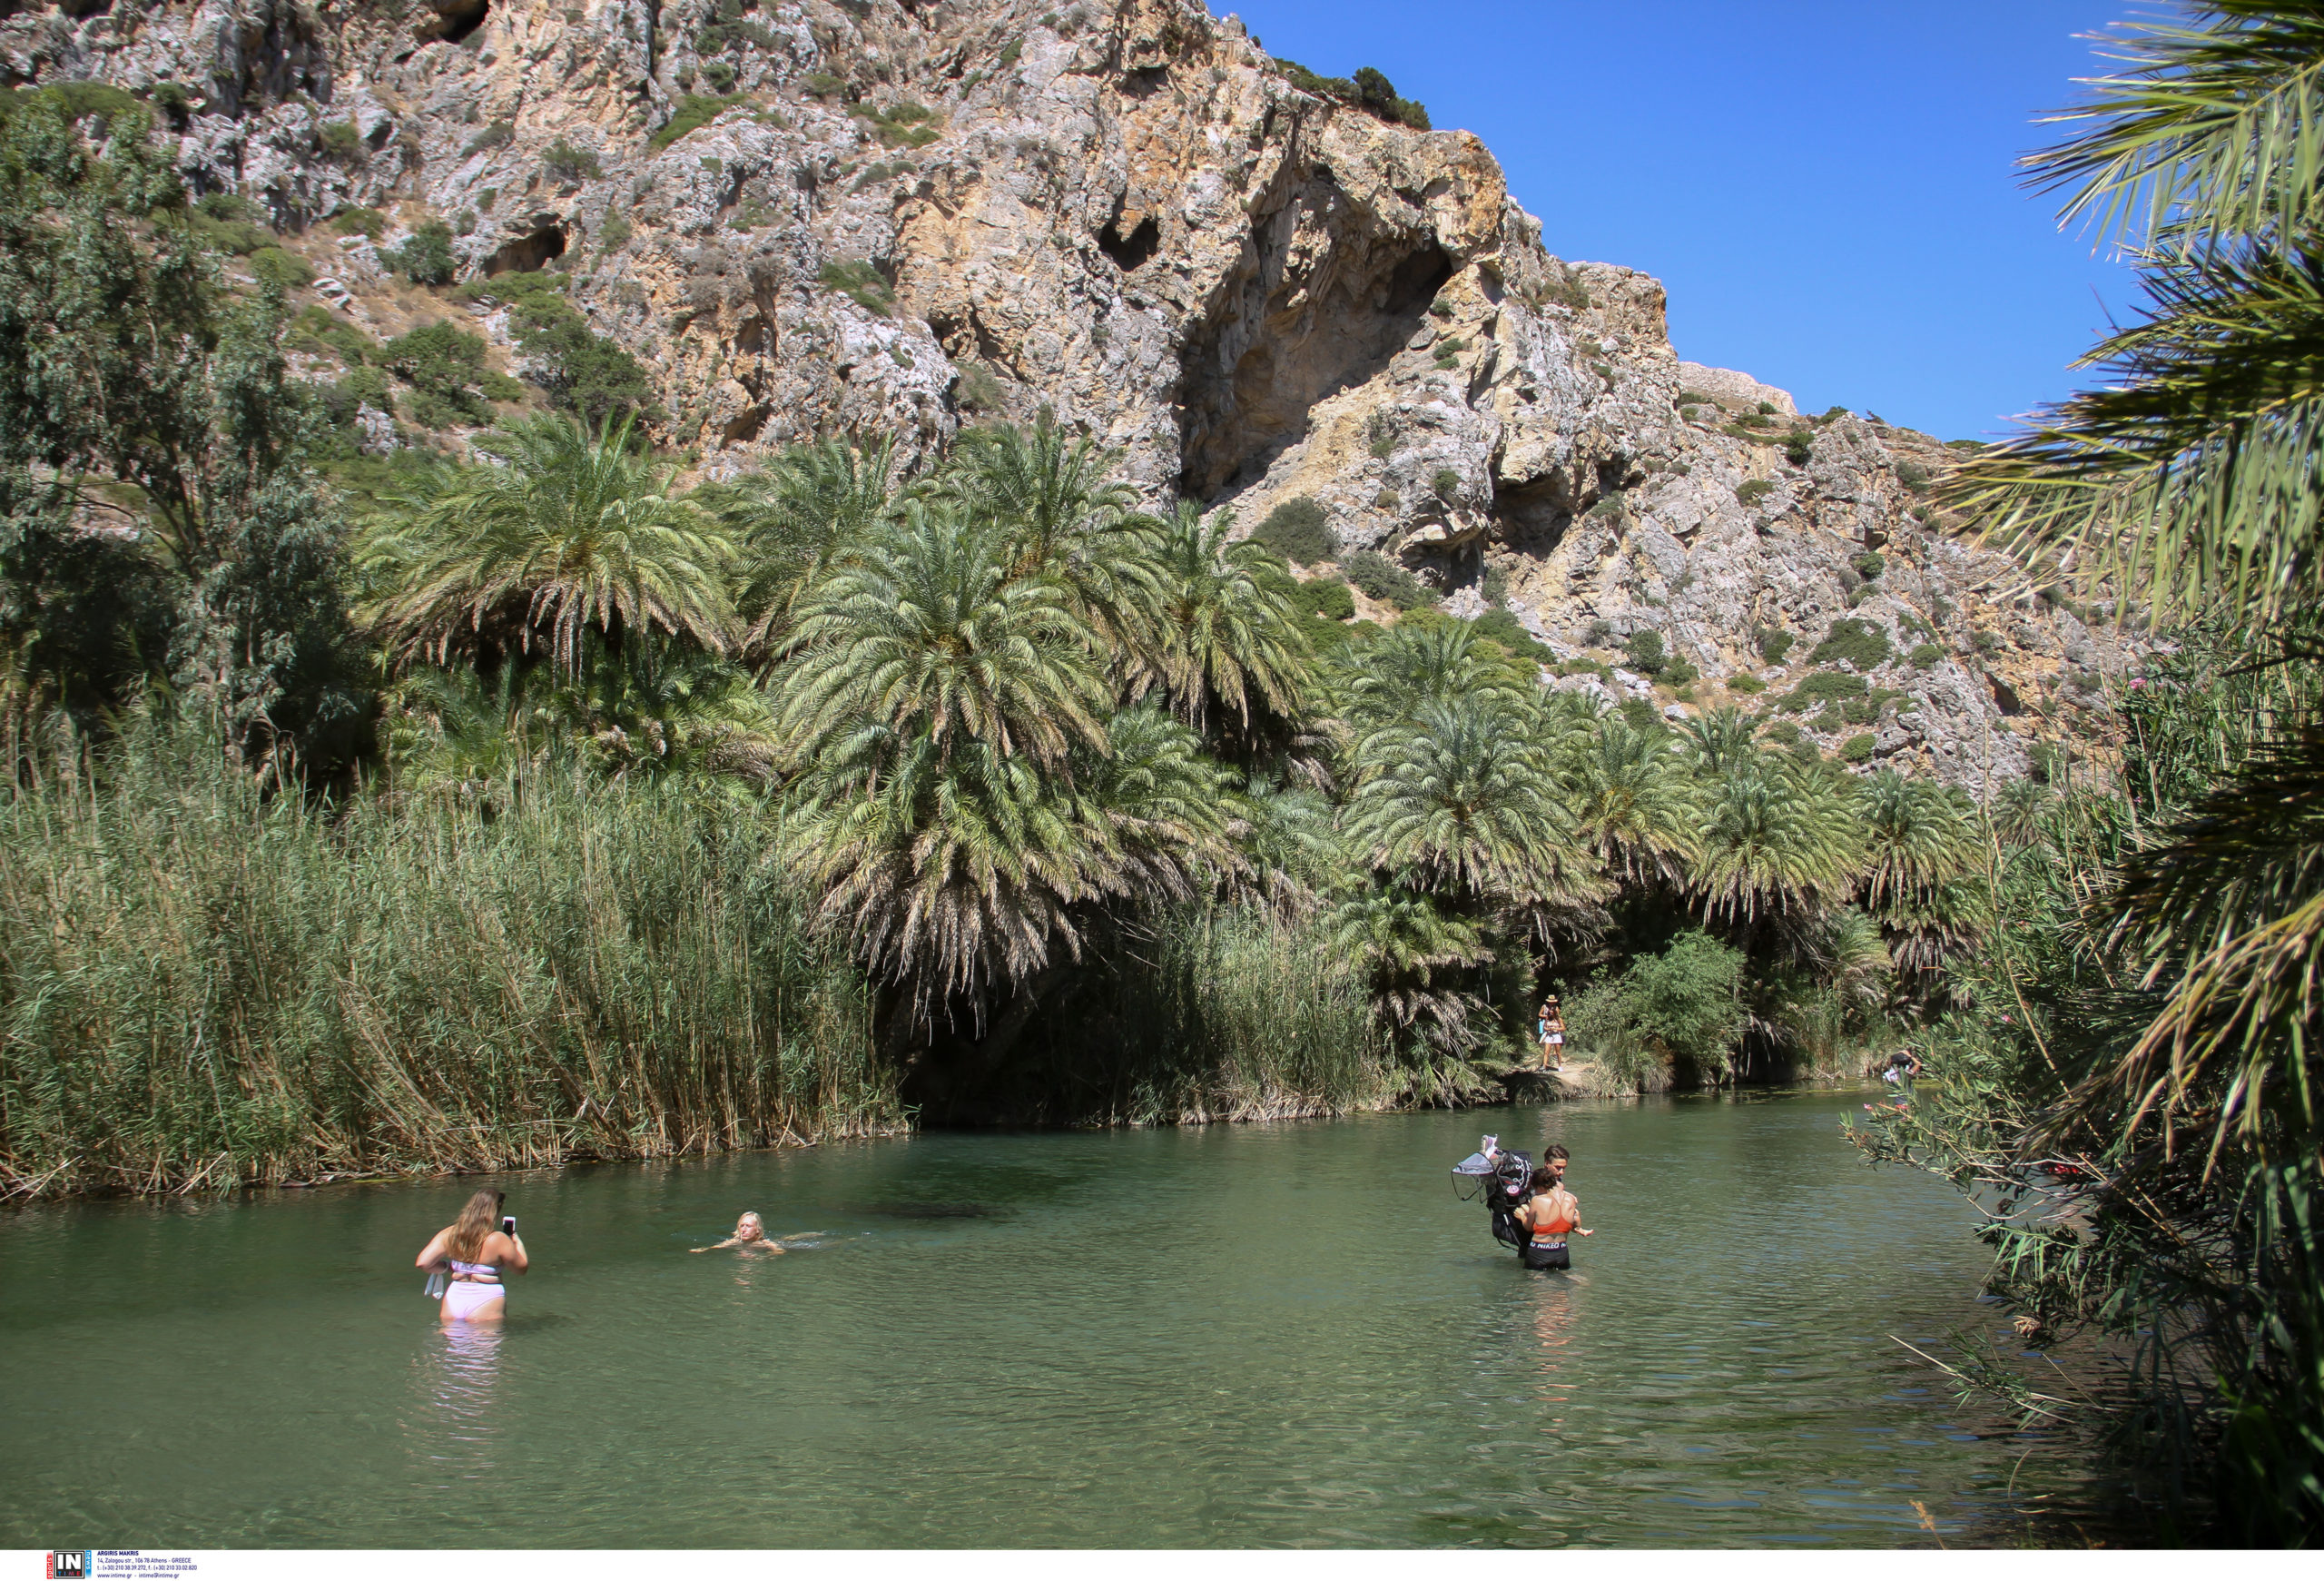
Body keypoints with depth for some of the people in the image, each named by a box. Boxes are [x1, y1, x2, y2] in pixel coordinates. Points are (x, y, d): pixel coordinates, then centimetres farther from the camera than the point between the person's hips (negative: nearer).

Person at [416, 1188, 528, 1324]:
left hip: (453, 1301, 5)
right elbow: (521, 1268, -1)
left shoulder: (449, 1234, 3)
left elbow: (423, 1263, 2)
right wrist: (517, 1243, 15)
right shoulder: (499, 1240, -11)